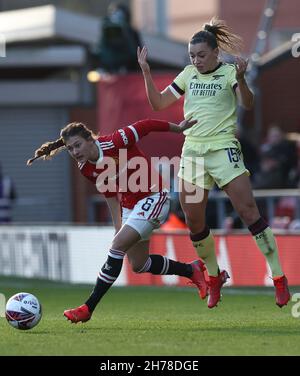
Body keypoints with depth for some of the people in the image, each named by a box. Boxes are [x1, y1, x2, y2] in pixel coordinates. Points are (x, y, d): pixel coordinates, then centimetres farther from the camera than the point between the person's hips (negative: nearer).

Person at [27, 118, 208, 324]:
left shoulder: (115, 143, -24)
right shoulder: (86, 168, -4)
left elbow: (144, 126, -15)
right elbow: (109, 193, 9)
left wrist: (178, 128, -5)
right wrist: (118, 226, 9)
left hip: (153, 198, -8)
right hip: (129, 205, 9)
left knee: (118, 246, -19)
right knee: (138, 265, 13)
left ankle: (88, 308, -16)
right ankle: (192, 270, 35)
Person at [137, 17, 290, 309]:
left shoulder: (228, 72, -4)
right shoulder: (188, 74, 10)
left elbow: (247, 104, -20)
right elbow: (158, 103, 13)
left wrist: (240, 79, -38)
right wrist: (145, 71, 1)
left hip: (223, 149, -5)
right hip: (192, 151, 5)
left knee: (248, 210, -12)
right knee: (193, 220, 4)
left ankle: (279, 278, -9)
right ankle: (214, 277, 23)